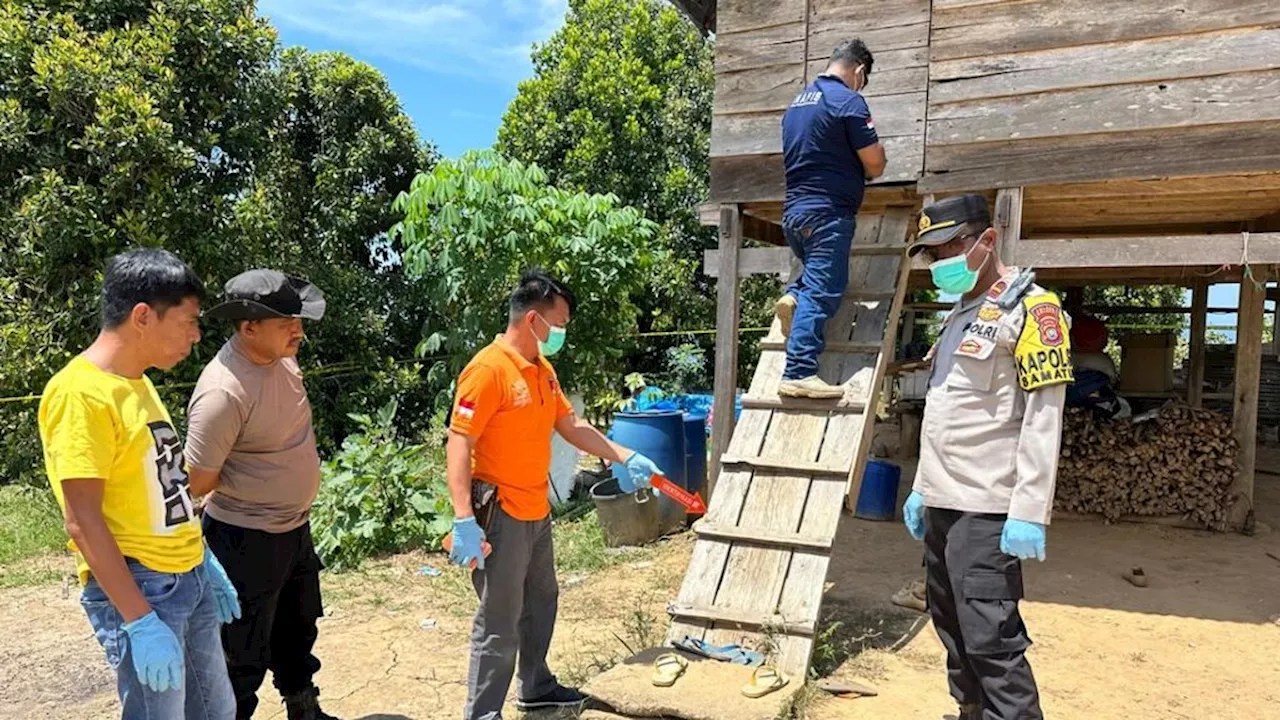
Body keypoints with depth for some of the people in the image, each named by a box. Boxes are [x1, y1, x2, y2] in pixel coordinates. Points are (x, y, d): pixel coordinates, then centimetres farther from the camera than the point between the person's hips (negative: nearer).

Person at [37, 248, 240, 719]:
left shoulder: (137, 384, 9)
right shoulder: (81, 394, -19)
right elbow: (83, 522, -21)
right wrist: (141, 621, -21)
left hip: (189, 579, 9)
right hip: (137, 588, -9)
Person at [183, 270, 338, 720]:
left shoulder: (281, 358, -4)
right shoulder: (223, 391, -30)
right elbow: (198, 483, -24)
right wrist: (248, 480, -7)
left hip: (294, 528, 9)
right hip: (247, 541, -9)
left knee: (298, 630, 27)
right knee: (245, 657, 9)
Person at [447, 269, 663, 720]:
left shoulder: (543, 370, 8)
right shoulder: (488, 369, -19)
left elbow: (571, 426, 18)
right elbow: (459, 444, -22)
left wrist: (624, 458, 14)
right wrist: (464, 519, -28)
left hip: (536, 513, 9)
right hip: (501, 516, -9)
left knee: (541, 602, 22)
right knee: (500, 622, -1)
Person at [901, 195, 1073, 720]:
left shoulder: (1029, 308, -9)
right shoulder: (959, 314, 18)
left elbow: (1042, 420, -16)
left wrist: (1028, 514, -21)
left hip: (985, 509, -9)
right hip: (942, 504, 9)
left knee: (990, 639, -8)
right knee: (952, 628, 16)